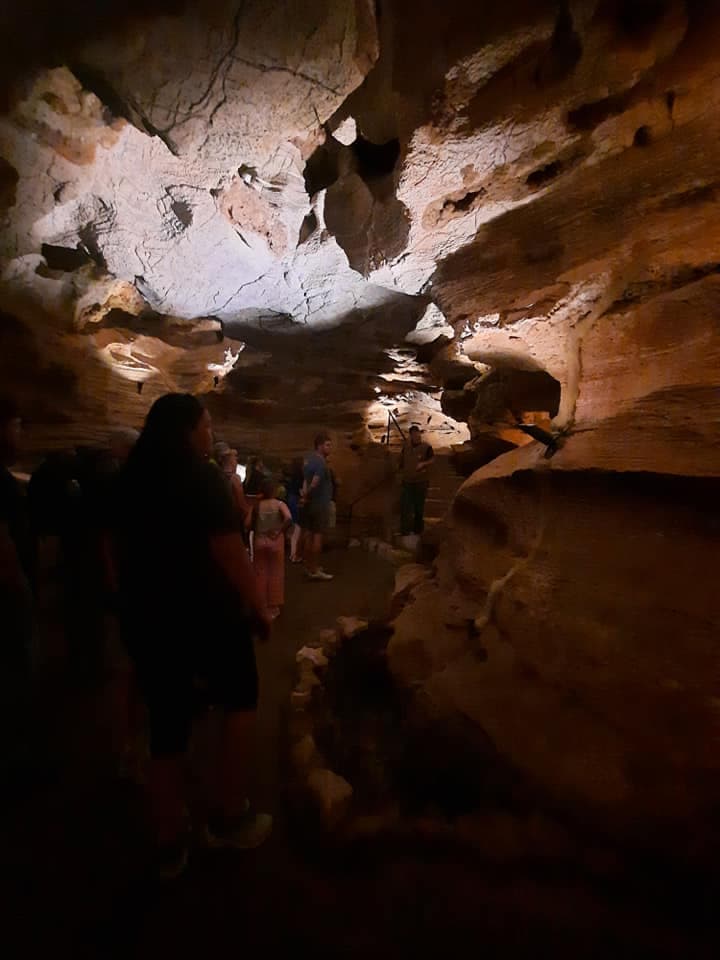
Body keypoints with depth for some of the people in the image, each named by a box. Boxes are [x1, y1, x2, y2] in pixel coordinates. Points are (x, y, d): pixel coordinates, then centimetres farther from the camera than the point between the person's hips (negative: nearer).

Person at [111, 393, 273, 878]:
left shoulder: (130, 481, 6)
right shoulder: (202, 478, -15)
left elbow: (121, 550, 14)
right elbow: (230, 552, -20)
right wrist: (258, 608, -10)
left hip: (145, 615, 6)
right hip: (207, 613, -6)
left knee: (168, 725, 17)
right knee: (240, 700, 18)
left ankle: (170, 844, 32)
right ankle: (228, 817, 24)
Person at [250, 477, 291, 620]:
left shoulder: (257, 505, -2)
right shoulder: (280, 504, -8)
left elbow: (252, 525, 0)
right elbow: (288, 519, -25)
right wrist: (279, 532, -15)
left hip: (259, 541, 2)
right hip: (275, 542, -2)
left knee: (261, 574, 14)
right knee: (275, 574, 11)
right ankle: (273, 607, 16)